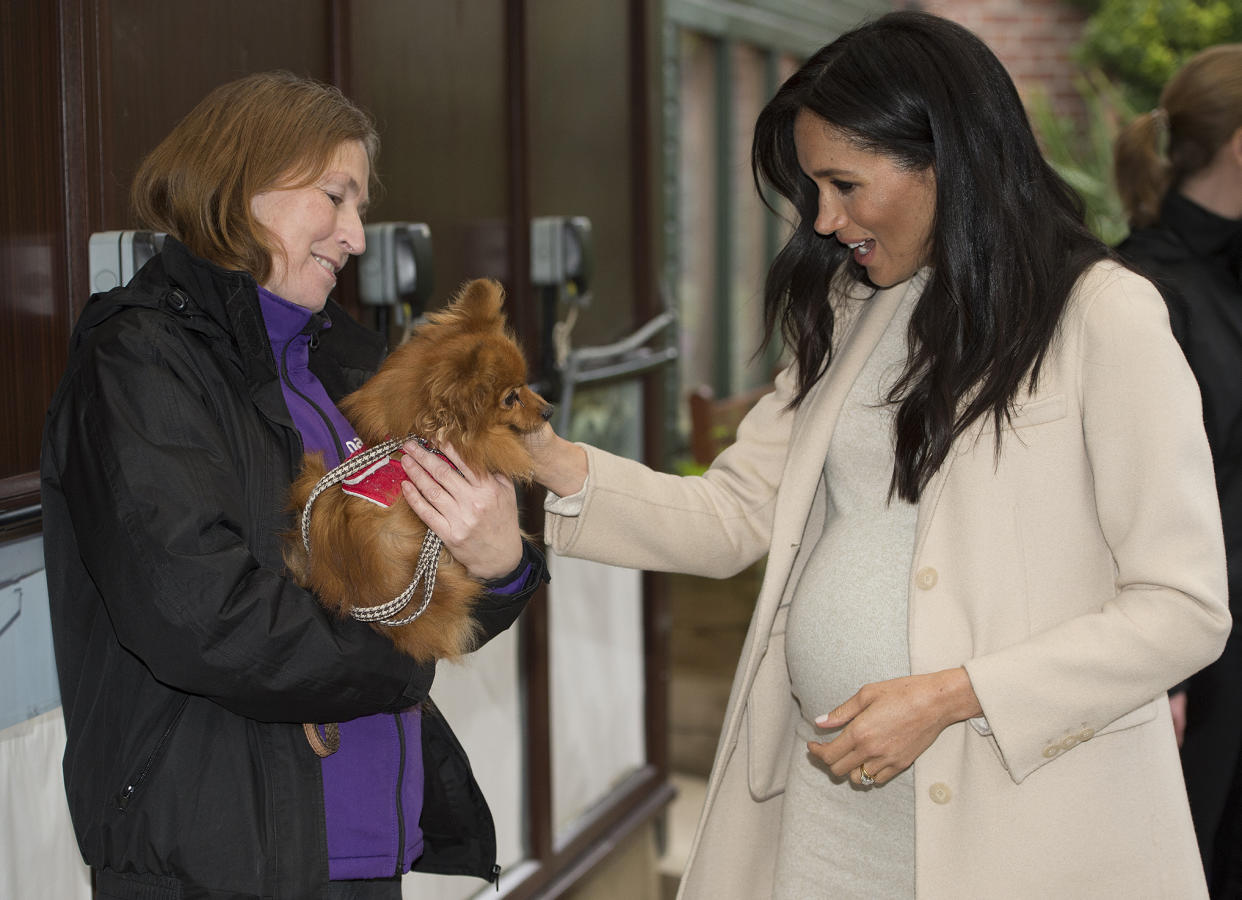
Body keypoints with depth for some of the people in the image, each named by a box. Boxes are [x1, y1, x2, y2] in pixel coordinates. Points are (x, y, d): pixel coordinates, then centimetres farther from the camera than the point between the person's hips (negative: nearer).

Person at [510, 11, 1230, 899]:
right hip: (826, 785, 6)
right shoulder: (848, 317, 12)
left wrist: (943, 697, -18)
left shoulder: (1105, 318, -9)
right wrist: (555, 465, -6)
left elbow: (1184, 608, -13)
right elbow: (734, 514, 9)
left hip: (1020, 813, -5)